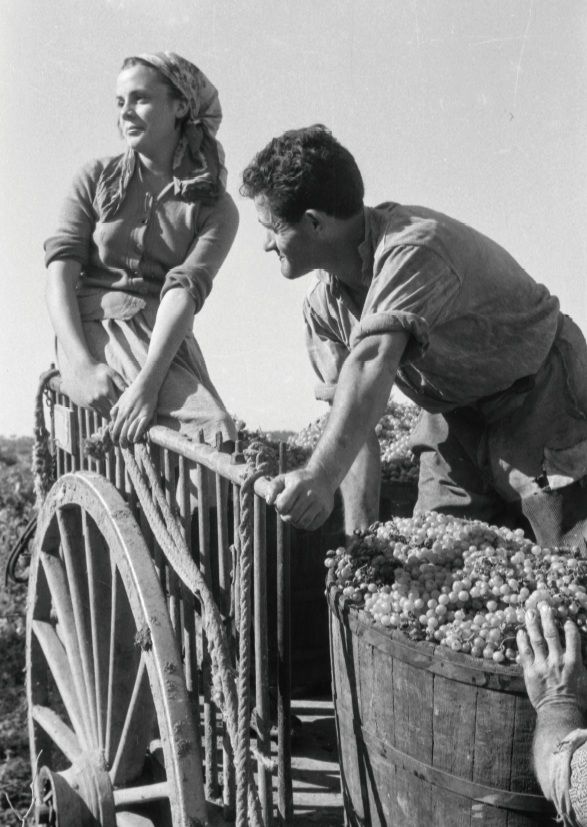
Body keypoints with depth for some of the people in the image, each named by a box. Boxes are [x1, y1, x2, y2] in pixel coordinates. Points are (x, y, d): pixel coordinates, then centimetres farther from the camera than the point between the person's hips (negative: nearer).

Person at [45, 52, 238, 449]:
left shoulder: (215, 207, 7)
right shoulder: (96, 178, 12)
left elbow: (184, 292, -9)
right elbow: (61, 272, 0)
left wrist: (147, 383, -26)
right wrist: (83, 365, -18)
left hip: (165, 342, 1)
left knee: (219, 433, -27)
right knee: (209, 426, -28)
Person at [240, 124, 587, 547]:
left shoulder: (413, 250, -31)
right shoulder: (324, 304, -6)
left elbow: (372, 363, -46)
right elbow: (353, 417, -9)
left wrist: (321, 475, -58)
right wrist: (359, 536, -17)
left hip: (543, 404, -6)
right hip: (459, 423, 7)